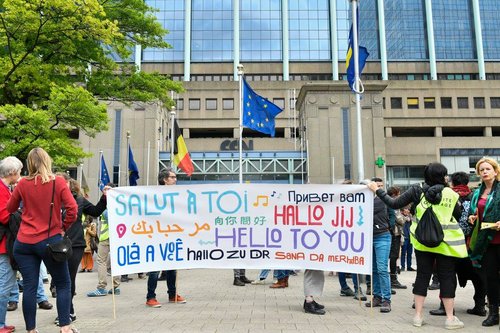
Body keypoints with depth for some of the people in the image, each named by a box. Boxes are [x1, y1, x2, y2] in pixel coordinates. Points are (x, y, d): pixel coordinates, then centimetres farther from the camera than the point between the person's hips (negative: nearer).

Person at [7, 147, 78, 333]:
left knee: (29, 286, 8)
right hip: (50, 241, -3)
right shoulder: (58, 182, -6)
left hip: (24, 242, 3)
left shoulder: (23, 183, 1)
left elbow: (10, 209, 13)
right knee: (63, 284, 9)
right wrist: (63, 228, 2)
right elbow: (72, 209, -12)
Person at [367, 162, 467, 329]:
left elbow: (394, 204, -6)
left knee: (422, 276, 10)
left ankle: (418, 315, 13)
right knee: (447, 278, 7)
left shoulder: (417, 190, -5)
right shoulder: (450, 194, -6)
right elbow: (458, 216, 4)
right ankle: (450, 318, 10)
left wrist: (377, 190, 4)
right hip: (445, 242, -2)